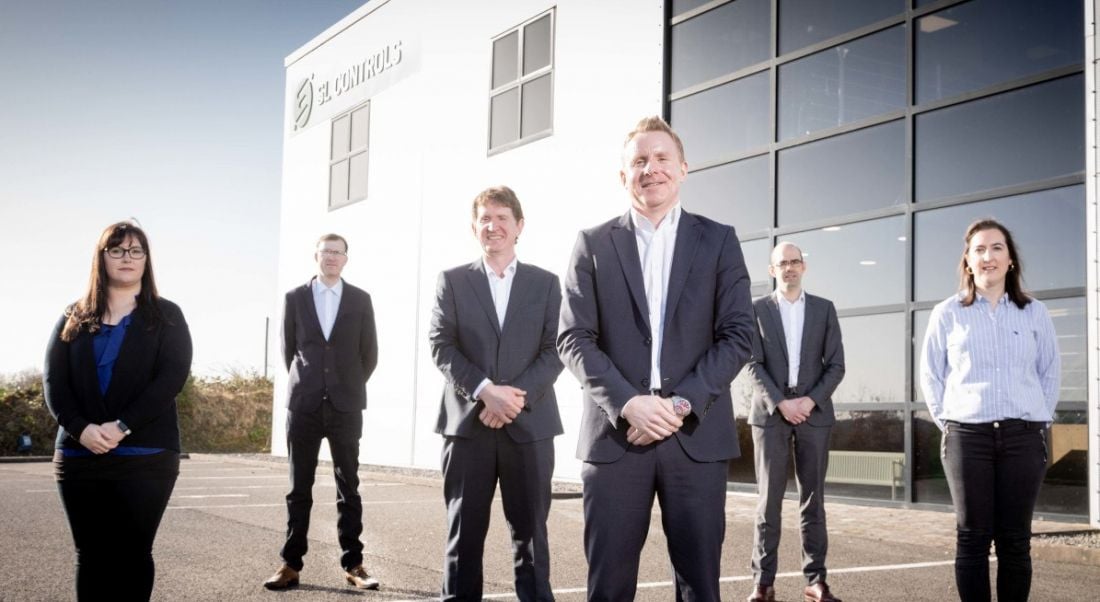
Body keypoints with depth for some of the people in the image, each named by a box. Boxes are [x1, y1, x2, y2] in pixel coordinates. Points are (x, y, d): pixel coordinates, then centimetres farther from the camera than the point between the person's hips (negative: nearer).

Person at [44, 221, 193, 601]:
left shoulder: (165, 316, 7)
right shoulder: (74, 318, 14)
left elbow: (173, 376, -6)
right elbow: (53, 380, 4)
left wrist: (123, 426, -17)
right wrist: (80, 428, -15)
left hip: (146, 456, -2)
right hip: (80, 455, 3)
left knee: (132, 554, -1)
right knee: (91, 555, 5)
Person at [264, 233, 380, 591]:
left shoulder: (360, 300, 5)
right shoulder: (295, 298, 5)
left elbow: (369, 353, 9)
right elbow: (288, 348, 11)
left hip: (345, 405, 0)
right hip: (303, 404, 0)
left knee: (349, 487, 2)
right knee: (299, 488, 3)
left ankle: (352, 564, 7)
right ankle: (291, 564, 8)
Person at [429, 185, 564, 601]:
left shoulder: (546, 283, 9)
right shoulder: (452, 281, 9)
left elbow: (556, 350, 1)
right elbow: (441, 345, -2)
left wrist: (519, 396, -14)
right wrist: (485, 391, -16)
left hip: (529, 423, 0)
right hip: (467, 422, 0)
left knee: (530, 530, 6)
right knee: (464, 530, 4)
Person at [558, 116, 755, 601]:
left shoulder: (718, 240, 9)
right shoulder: (593, 243, 8)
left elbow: (737, 336, 2)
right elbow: (574, 338, 1)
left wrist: (682, 403, -11)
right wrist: (628, 403, -12)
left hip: (696, 434, 0)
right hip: (615, 432, 0)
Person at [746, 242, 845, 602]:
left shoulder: (824, 309, 9)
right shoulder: (757, 309, 5)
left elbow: (836, 365, 4)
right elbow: (754, 366, -2)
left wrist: (811, 400, -10)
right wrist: (780, 403, -14)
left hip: (814, 413, 1)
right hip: (770, 413, -1)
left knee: (813, 500, 4)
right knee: (769, 501, -1)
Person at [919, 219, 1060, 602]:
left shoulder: (1034, 312, 8)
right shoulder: (947, 313, 4)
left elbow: (1050, 370, 14)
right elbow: (930, 373, 8)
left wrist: (1041, 417, 6)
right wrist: (946, 420, 1)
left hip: (1023, 437, 1)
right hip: (967, 437, -1)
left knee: (1015, 539, 3)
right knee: (972, 537, 0)